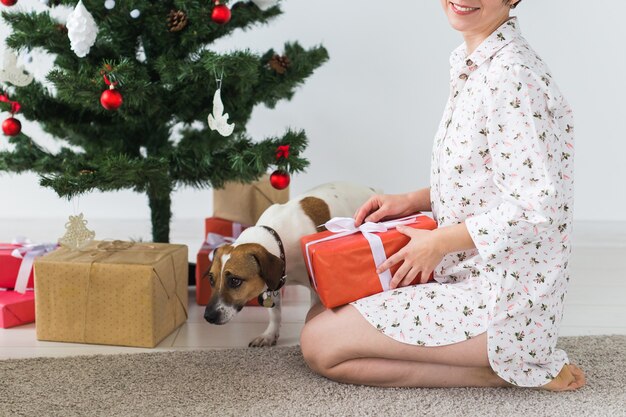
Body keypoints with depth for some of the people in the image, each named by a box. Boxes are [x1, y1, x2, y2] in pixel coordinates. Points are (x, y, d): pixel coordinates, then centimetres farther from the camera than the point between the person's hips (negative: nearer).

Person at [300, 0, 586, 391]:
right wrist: (413, 200, 5)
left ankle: (511, 367, -3)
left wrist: (439, 242, -16)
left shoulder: (511, 74, -21)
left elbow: (536, 205, -24)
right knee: (321, 314, 16)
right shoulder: (473, 64, 9)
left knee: (321, 344, -8)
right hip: (471, 274, 10)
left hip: (501, 299, -10)